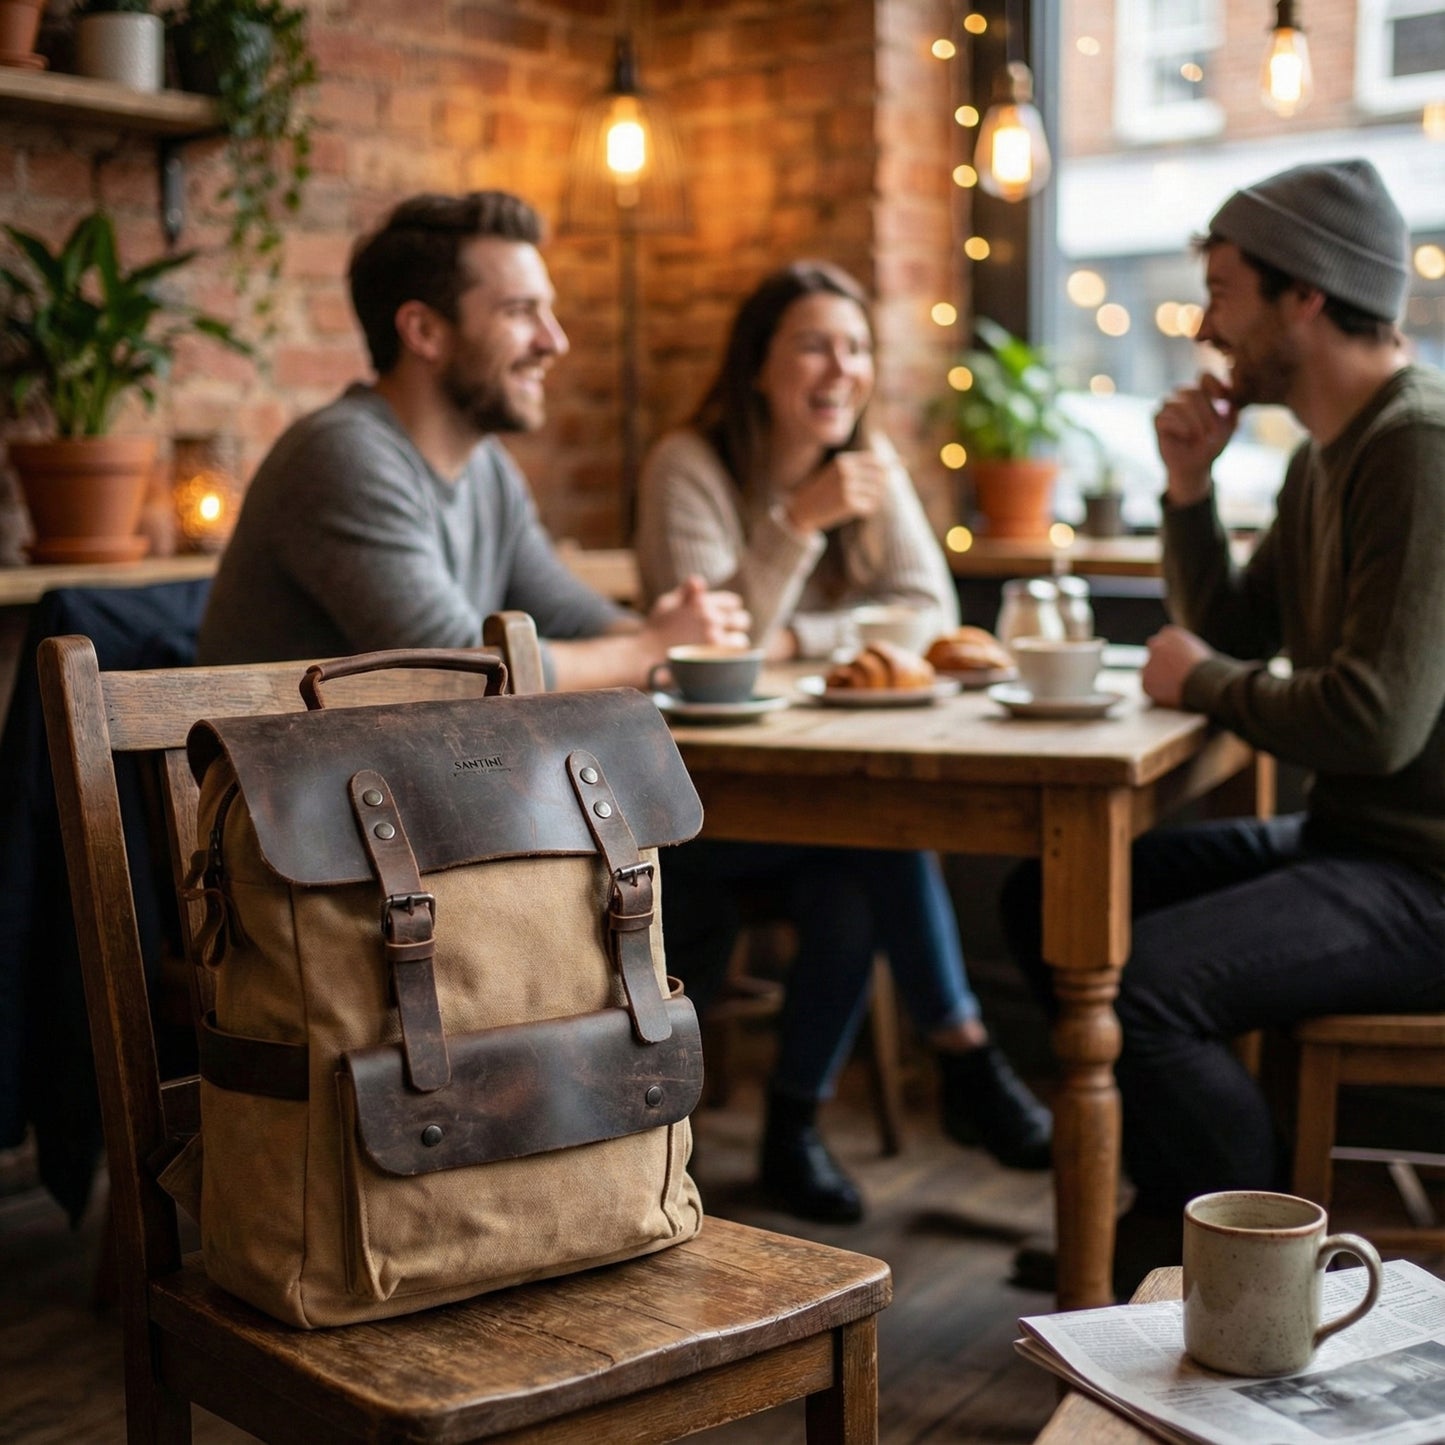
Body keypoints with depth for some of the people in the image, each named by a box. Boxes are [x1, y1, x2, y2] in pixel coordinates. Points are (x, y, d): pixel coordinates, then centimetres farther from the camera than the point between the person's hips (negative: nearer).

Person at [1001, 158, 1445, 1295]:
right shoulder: (1326, 457, 13)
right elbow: (1230, 634, 20)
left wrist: (1203, 681, -9)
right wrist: (1188, 490, 6)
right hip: (1347, 836, 10)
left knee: (1141, 981, -28)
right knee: (1050, 899, 10)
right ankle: (1181, 1220, 19)